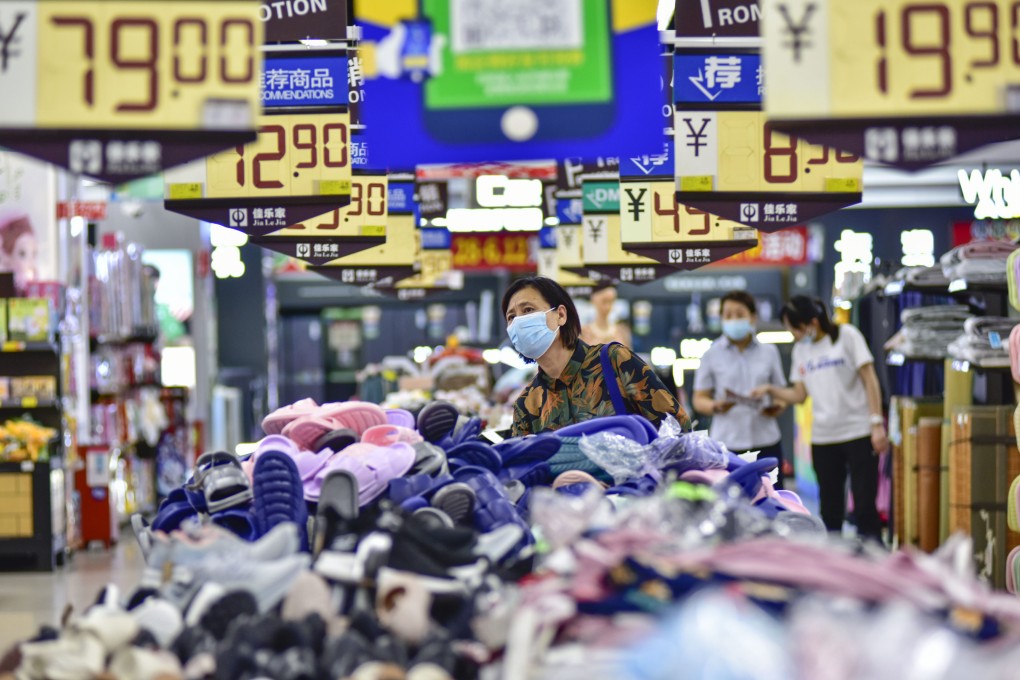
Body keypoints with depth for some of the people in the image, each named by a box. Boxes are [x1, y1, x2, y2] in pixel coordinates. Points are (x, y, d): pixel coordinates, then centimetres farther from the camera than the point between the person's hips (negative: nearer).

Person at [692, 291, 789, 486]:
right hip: (727, 443, -2)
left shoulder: (769, 352, 11)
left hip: (766, 441, 2)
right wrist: (715, 406, -17)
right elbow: (699, 399, 5)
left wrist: (778, 405, -6)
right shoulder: (712, 355, 5)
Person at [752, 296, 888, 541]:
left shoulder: (846, 336, -3)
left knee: (865, 506, -6)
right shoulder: (801, 349, 12)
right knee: (830, 510, 7)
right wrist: (771, 390, -3)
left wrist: (877, 423, -12)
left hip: (858, 432, -5)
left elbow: (870, 381, -6)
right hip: (822, 438, 5)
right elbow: (800, 394, 13)